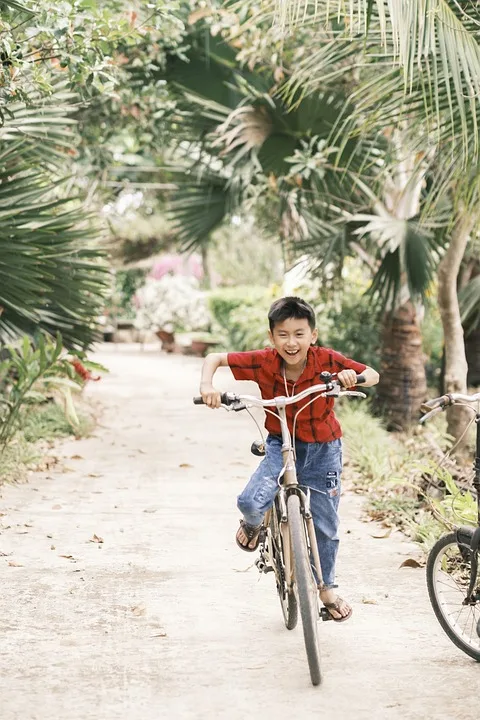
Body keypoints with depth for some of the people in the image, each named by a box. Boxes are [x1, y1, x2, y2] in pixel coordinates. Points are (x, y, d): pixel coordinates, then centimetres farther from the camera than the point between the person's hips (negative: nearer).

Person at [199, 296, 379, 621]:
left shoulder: (327, 360, -21)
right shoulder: (263, 362, -19)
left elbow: (373, 375, -14)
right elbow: (215, 357, -11)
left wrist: (353, 376, -36)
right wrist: (207, 385, -30)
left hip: (323, 449, 0)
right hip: (281, 445, 0)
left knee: (325, 523, 7)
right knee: (251, 502, -23)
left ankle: (327, 587, 33)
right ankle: (253, 525, 16)